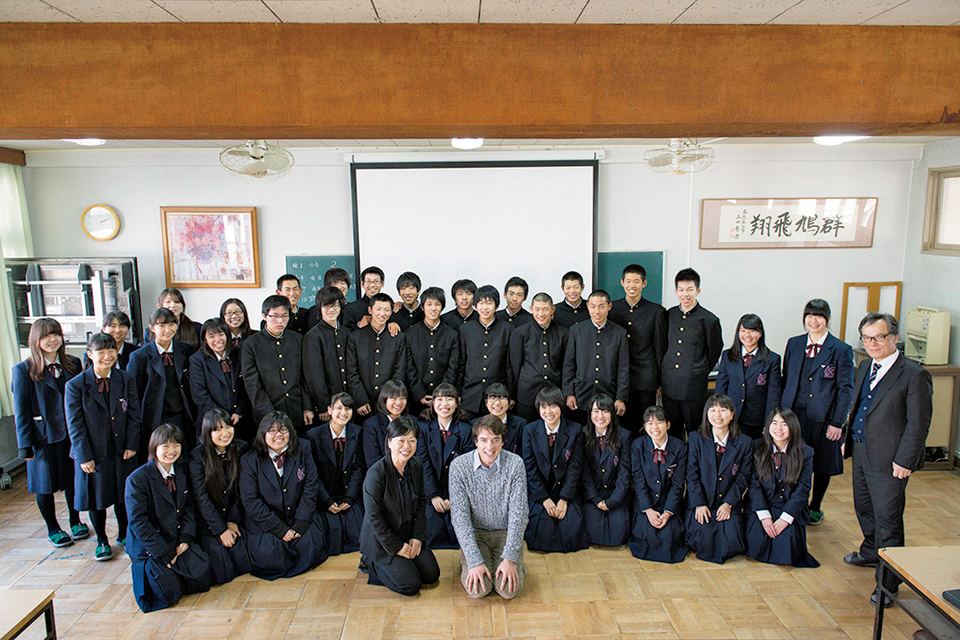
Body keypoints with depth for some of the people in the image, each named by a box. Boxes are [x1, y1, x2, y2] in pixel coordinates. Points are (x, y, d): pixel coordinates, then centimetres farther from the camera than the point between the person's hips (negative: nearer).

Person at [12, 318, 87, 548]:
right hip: (43, 437, -3)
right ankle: (53, 529, 28)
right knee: (46, 485, 11)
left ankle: (75, 522, 32)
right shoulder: (23, 371, -8)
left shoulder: (72, 364, 3)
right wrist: (25, 445, -9)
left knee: (73, 480, 13)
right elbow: (21, 411, -7)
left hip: (72, 434, 3)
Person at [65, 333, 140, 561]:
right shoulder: (75, 386, -10)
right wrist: (84, 456, -11)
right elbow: (75, 425, -9)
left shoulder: (126, 380, -1)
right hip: (92, 452, -2)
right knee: (96, 499, 11)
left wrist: (131, 445, -4)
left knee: (123, 495, 14)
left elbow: (134, 414, 2)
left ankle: (124, 534, 34)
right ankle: (102, 541, 30)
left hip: (122, 451, 2)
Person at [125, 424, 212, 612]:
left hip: (179, 541, 5)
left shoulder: (182, 471, 4)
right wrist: (165, 553, -18)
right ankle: (144, 569, 13)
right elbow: (138, 522, -16)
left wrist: (186, 538, -7)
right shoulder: (137, 479, -15)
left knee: (201, 575, -14)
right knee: (169, 593, -16)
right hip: (148, 545, -5)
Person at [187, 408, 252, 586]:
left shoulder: (242, 449, -3)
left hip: (235, 519, 3)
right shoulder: (196, 457, -12)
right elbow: (201, 498, -13)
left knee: (244, 562, -11)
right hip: (208, 522, -3)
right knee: (222, 571, -14)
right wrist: (221, 530, -17)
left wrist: (233, 521, -7)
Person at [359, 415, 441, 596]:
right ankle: (372, 564, 11)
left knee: (432, 575, 0)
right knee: (411, 585, -12)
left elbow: (421, 502, 6)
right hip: (381, 540, -6)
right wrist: (397, 547, -16)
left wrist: (417, 537, -4)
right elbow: (373, 517, -20)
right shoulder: (376, 472, -24)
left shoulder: (416, 466, -4)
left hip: (409, 535, 6)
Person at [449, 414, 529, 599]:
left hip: (506, 532, 0)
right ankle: (467, 563, 13)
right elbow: (459, 517, -14)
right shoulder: (459, 466, -13)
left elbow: (518, 513, -11)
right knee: (478, 589, -19)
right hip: (474, 532, 0)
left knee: (509, 589, -18)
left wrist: (510, 558, -19)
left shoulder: (515, 464, -13)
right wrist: (475, 560, -21)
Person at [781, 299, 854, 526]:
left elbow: (846, 389, -5)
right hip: (794, 414, 3)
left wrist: (837, 422, -9)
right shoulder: (794, 344, 6)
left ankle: (815, 508, 32)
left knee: (822, 465, 12)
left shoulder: (841, 350, -6)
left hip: (823, 417, -2)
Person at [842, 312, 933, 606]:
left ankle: (888, 582, 12)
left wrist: (904, 461, -17)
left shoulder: (914, 375, -16)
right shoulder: (865, 367, 8)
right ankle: (871, 552, 47)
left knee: (888, 520, -1)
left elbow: (918, 423, -16)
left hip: (889, 460, -8)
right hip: (861, 452, 8)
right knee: (864, 508, 24)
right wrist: (848, 437, 16)